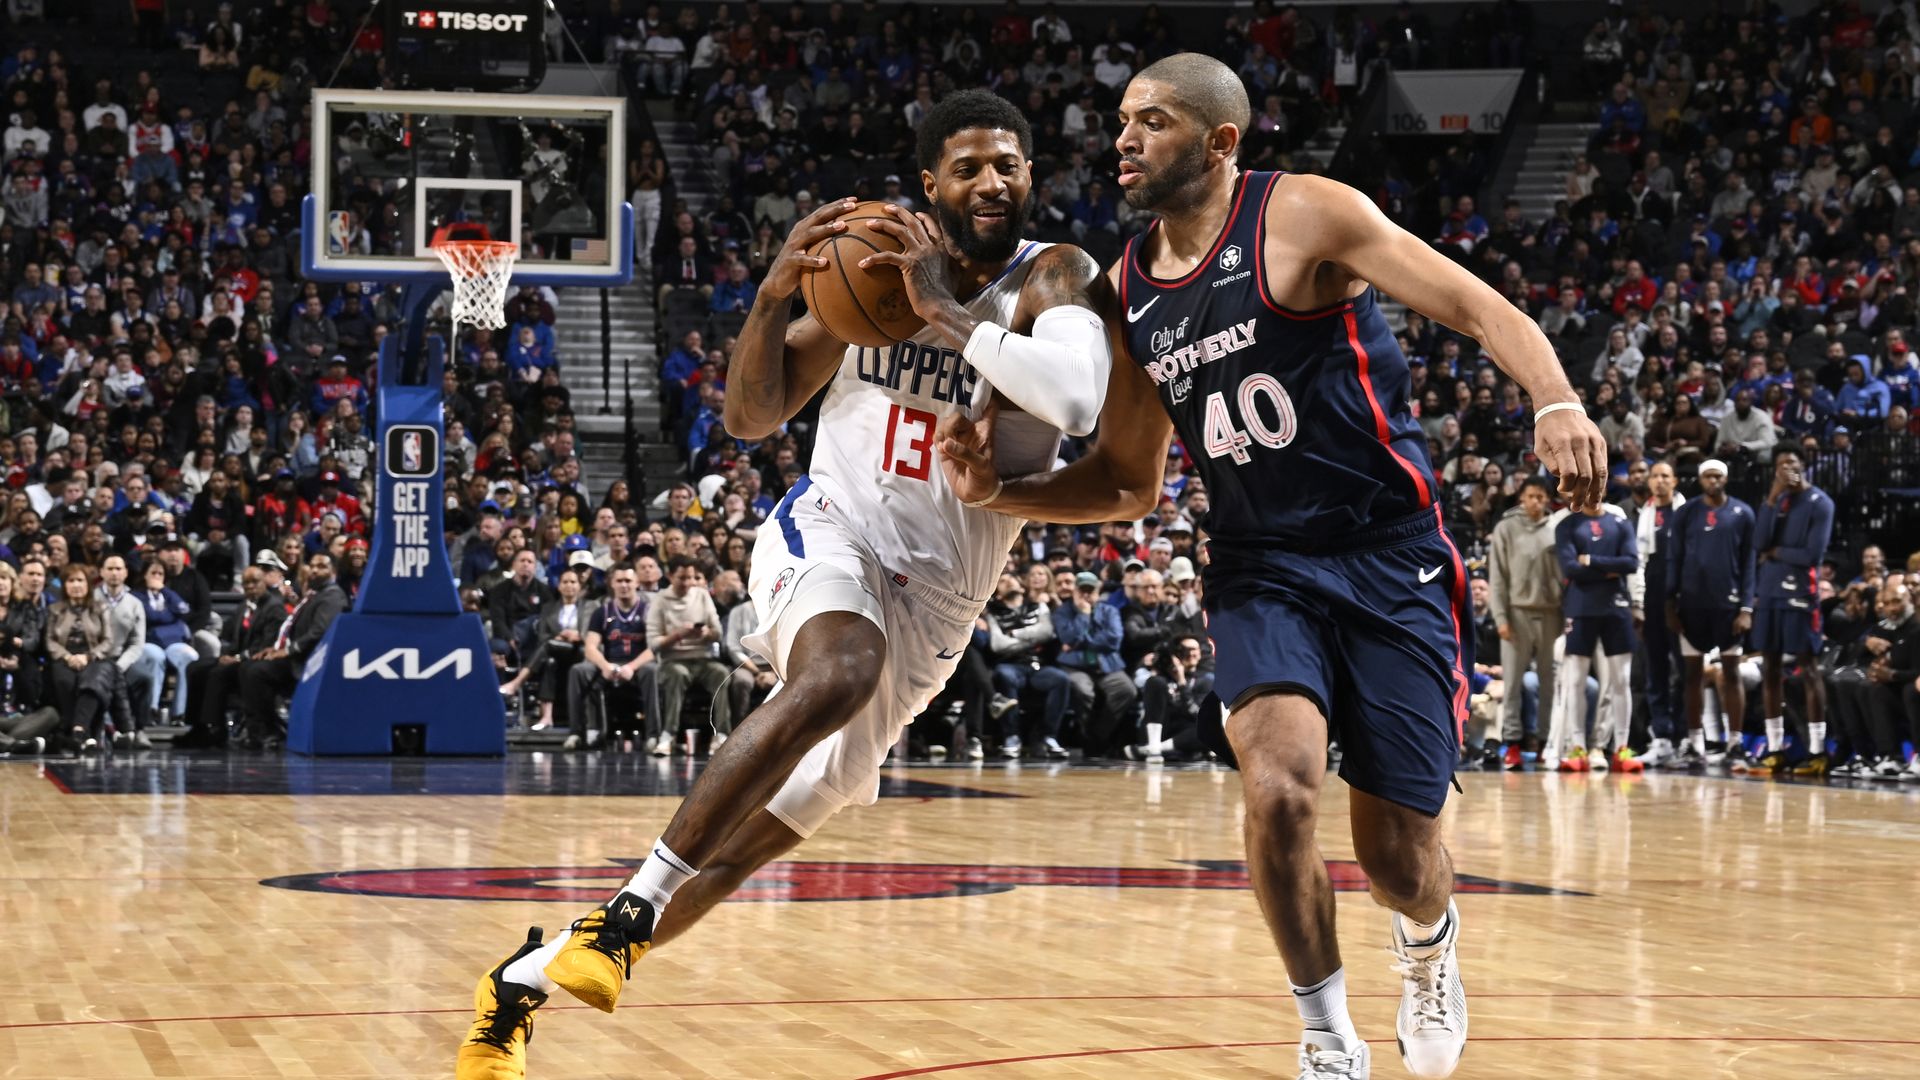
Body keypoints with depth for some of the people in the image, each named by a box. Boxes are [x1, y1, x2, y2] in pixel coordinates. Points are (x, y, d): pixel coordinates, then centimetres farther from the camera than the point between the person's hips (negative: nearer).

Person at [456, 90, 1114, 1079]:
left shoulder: (1052, 279, -7)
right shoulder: (871, 259, 1)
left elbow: (1075, 399, -30)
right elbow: (751, 417, 1)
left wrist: (942, 312, -30)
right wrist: (775, 293, -16)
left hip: (935, 601, 1)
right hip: (833, 533, -1)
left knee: (781, 817, 2)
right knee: (836, 676, -36)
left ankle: (529, 977, 15)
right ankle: (629, 910, -31)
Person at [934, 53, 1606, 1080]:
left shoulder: (1304, 215, -11)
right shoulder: (1129, 292, 7)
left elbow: (1480, 309, -16)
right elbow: (1129, 482, 17)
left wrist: (1557, 402, -35)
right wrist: (999, 491, 0)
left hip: (1390, 560, -4)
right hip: (1262, 569, 4)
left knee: (1396, 857, 0)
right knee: (1278, 788, -24)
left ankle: (1428, 945, 40)